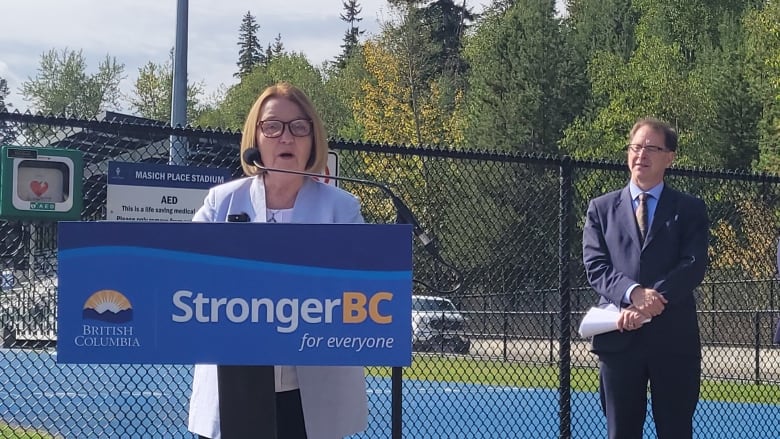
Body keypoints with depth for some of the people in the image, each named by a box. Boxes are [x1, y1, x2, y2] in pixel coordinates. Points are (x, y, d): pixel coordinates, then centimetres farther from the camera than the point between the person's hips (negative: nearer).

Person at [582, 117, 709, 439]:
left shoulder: (690, 210, 7)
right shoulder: (601, 208, 11)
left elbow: (693, 266, -6)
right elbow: (595, 266, 0)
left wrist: (650, 304, -19)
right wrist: (632, 293, -19)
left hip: (674, 337, -1)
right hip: (619, 337, 1)